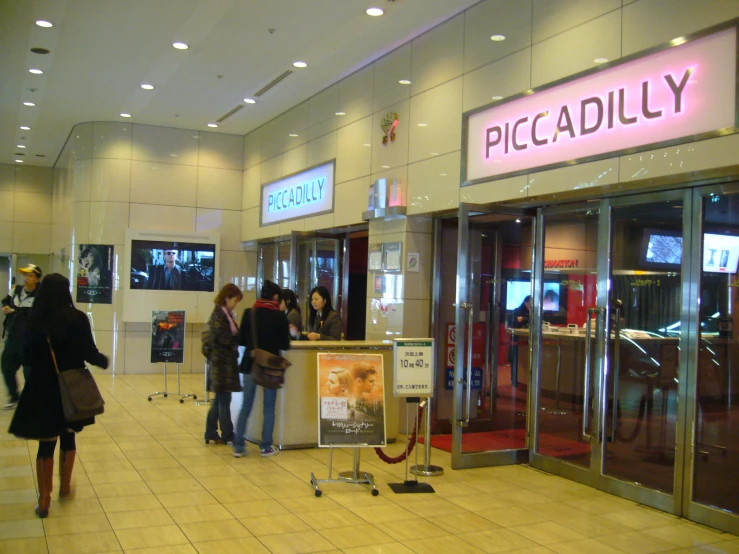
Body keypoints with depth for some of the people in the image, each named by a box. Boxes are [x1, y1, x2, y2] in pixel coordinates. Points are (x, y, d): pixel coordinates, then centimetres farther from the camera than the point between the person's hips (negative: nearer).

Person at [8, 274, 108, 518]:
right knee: (68, 437, 18)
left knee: (46, 443, 9)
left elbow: (27, 357, 1)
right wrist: (104, 361, 10)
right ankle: (65, 487, 33)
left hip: (41, 390, 1)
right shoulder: (77, 318, -12)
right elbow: (90, 354, -11)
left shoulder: (34, 320, -5)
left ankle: (44, 499, 10)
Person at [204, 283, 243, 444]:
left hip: (224, 361, 9)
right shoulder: (219, 315, -15)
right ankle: (227, 435, 8)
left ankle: (211, 433, 21)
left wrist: (239, 336, -4)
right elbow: (225, 339, -20)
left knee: (219, 399, 14)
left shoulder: (227, 314, 13)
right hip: (222, 361, -9)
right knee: (224, 399, -1)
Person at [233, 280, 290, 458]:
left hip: (250, 364, 2)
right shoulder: (280, 316, -8)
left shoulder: (249, 313, -3)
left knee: (246, 406, 10)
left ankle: (238, 447, 10)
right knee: (269, 407, 9)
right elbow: (285, 345, -4)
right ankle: (266, 447, 13)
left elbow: (241, 340, 1)